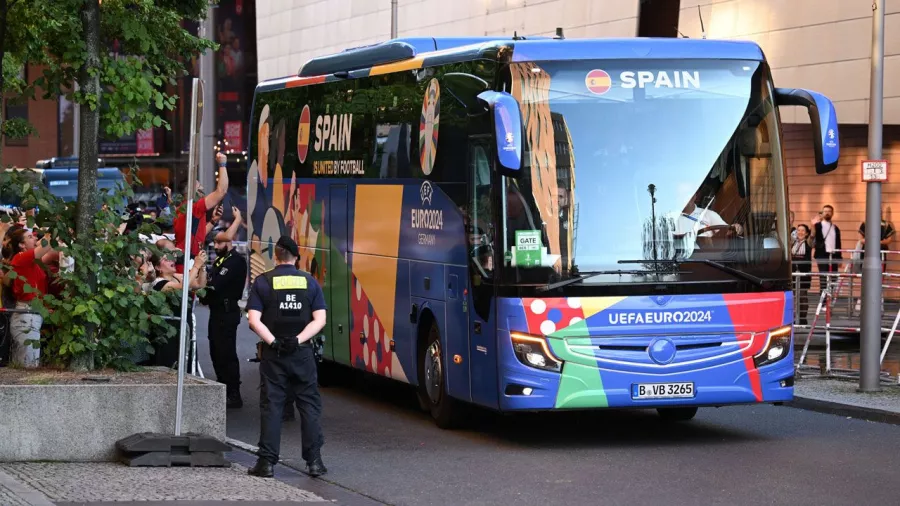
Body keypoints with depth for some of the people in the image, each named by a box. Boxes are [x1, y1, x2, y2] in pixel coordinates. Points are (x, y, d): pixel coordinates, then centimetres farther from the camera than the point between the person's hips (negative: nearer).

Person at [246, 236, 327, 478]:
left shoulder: (263, 281, -1)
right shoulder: (309, 282, 4)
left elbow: (254, 319, -10)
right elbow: (319, 319, -3)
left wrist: (273, 342, -12)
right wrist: (299, 340, -10)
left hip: (273, 353, -1)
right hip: (302, 353, 1)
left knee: (272, 406, 3)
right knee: (310, 405, 8)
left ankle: (267, 462, 2)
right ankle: (314, 461, 7)